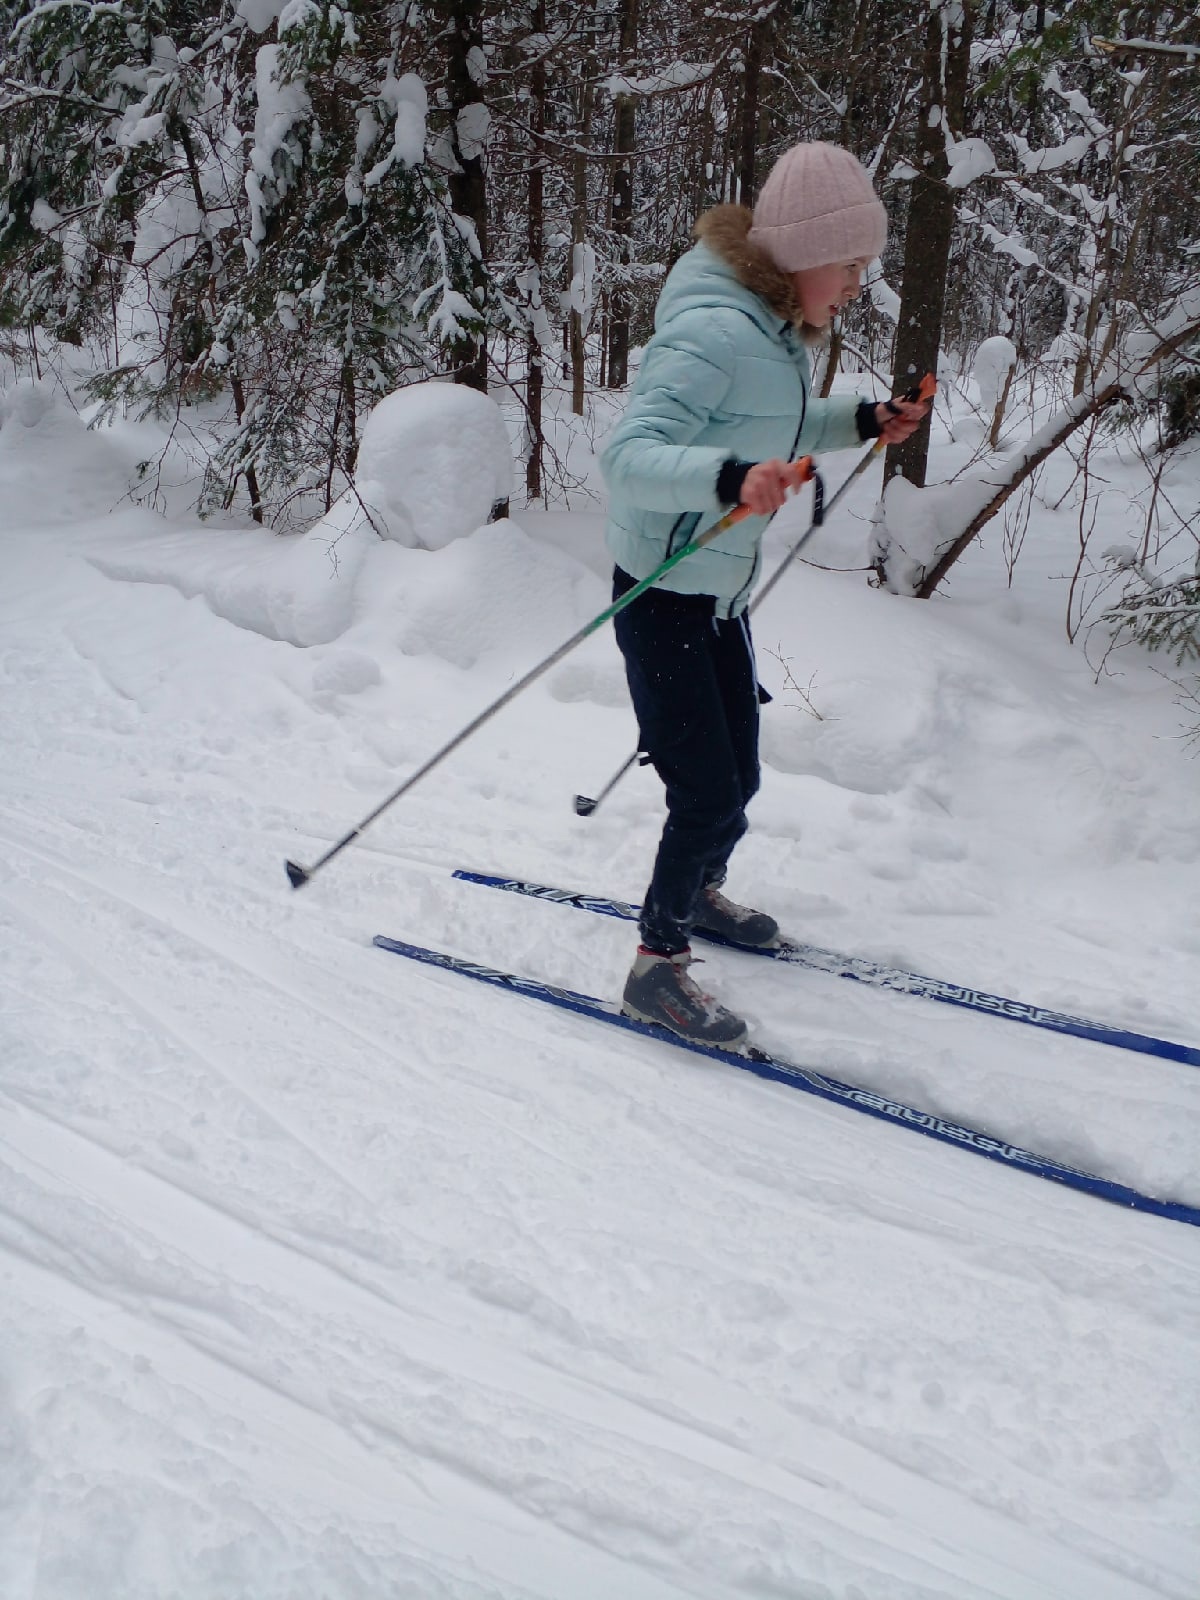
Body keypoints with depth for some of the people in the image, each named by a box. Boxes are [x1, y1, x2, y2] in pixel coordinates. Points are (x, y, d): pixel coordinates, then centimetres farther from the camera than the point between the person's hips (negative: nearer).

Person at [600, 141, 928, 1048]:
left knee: (738, 774, 18)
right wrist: (730, 477, -50)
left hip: (723, 594, 9)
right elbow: (627, 455, -35)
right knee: (710, 792, -7)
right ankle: (658, 968, 10)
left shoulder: (776, 328, 4)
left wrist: (861, 423, 9)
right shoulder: (714, 331, -25)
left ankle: (697, 894, 44)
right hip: (663, 597, -9)